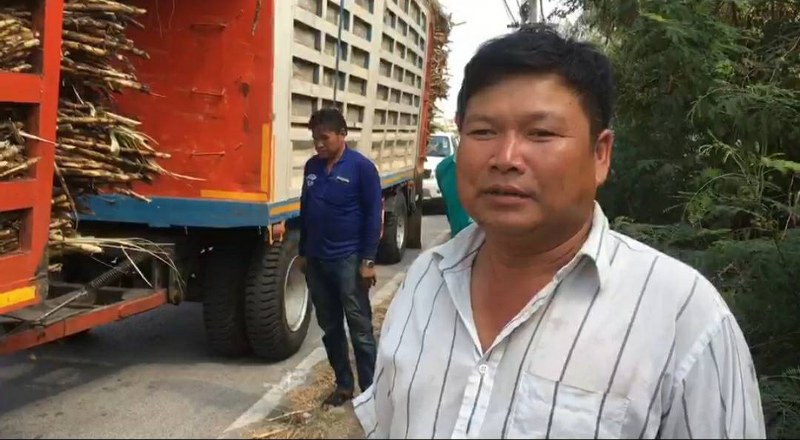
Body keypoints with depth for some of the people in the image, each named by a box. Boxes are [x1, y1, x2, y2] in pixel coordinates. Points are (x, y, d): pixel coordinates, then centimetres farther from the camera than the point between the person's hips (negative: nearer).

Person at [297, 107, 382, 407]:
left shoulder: (361, 167, -9)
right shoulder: (312, 167, 9)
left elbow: (373, 215, -9)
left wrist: (368, 260, -13)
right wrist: (303, 252, 15)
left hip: (348, 260, -6)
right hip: (316, 260, 6)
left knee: (360, 328, -1)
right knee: (329, 327, 13)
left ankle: (371, 390, 7)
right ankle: (343, 384, 26)